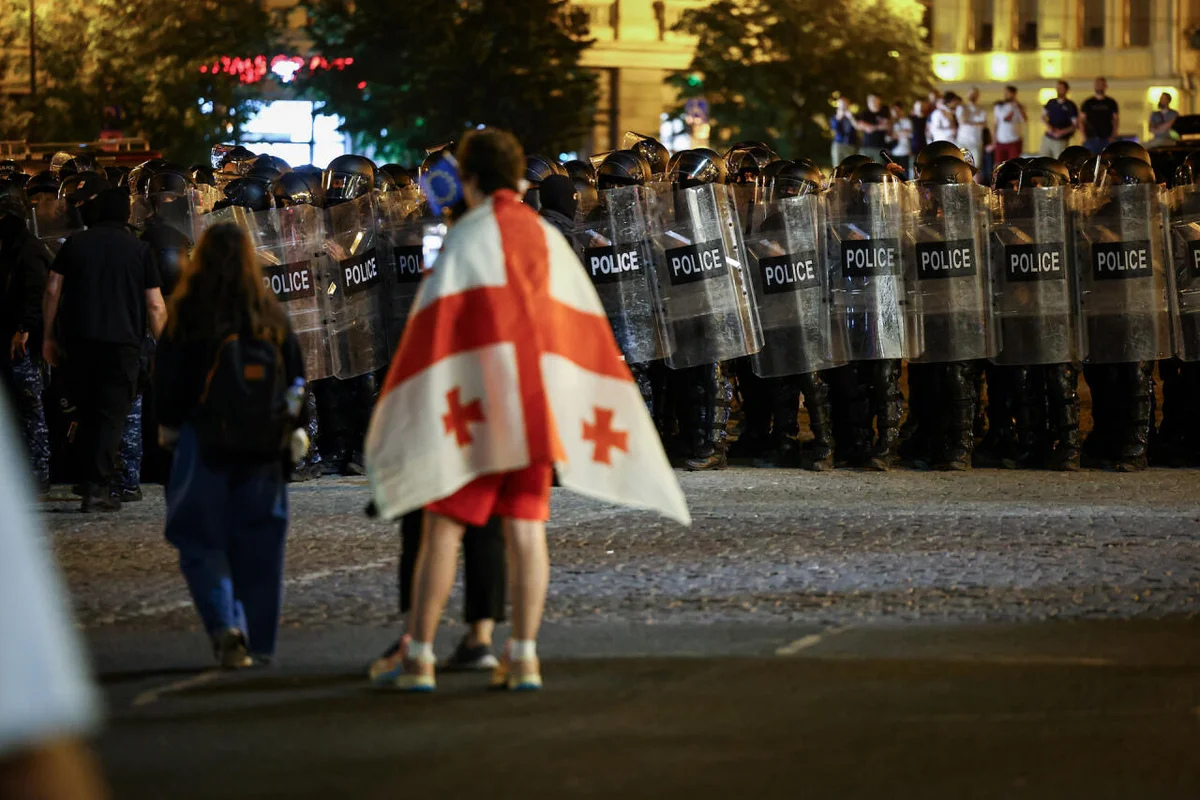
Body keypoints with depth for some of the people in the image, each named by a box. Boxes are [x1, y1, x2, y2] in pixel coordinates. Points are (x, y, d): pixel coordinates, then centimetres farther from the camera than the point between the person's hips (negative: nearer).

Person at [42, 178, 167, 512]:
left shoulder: (75, 243, 7)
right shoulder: (139, 249, 1)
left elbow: (52, 290, 4)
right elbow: (155, 306, -2)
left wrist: (48, 336, 10)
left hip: (80, 341, 3)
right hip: (122, 342, -3)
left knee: (88, 412, 17)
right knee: (112, 415, -2)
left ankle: (88, 481, 20)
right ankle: (98, 488, -11)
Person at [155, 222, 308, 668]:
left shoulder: (188, 314, -8)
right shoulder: (271, 315, 1)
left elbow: (169, 380, -2)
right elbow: (296, 377, 8)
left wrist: (168, 427, 11)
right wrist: (294, 430, 18)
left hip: (204, 443, -3)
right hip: (261, 448, 3)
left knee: (202, 544, 3)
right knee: (258, 544, 11)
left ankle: (225, 626, -17)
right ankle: (257, 642, 13)